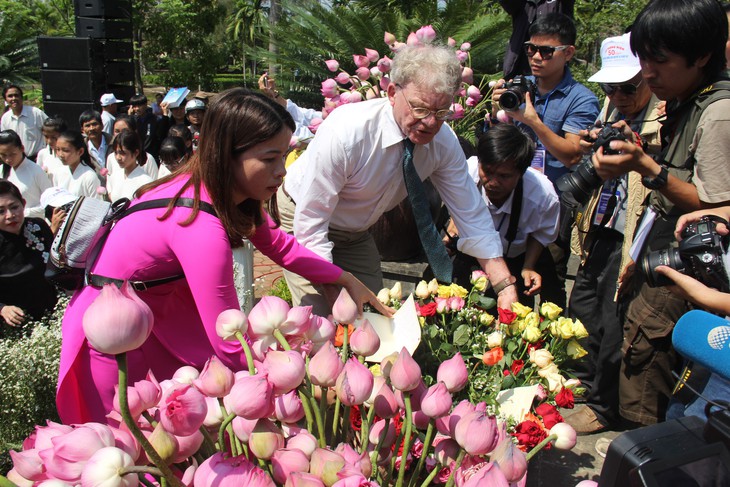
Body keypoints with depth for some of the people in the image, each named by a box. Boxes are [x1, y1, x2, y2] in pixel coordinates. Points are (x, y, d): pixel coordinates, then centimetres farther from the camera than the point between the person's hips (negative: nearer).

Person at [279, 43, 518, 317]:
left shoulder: (444, 141, -19)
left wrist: (506, 286, -20)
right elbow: (309, 224, -29)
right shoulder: (345, 131, -35)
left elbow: (472, 216, -12)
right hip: (303, 220, -5)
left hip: (356, 233, 5)